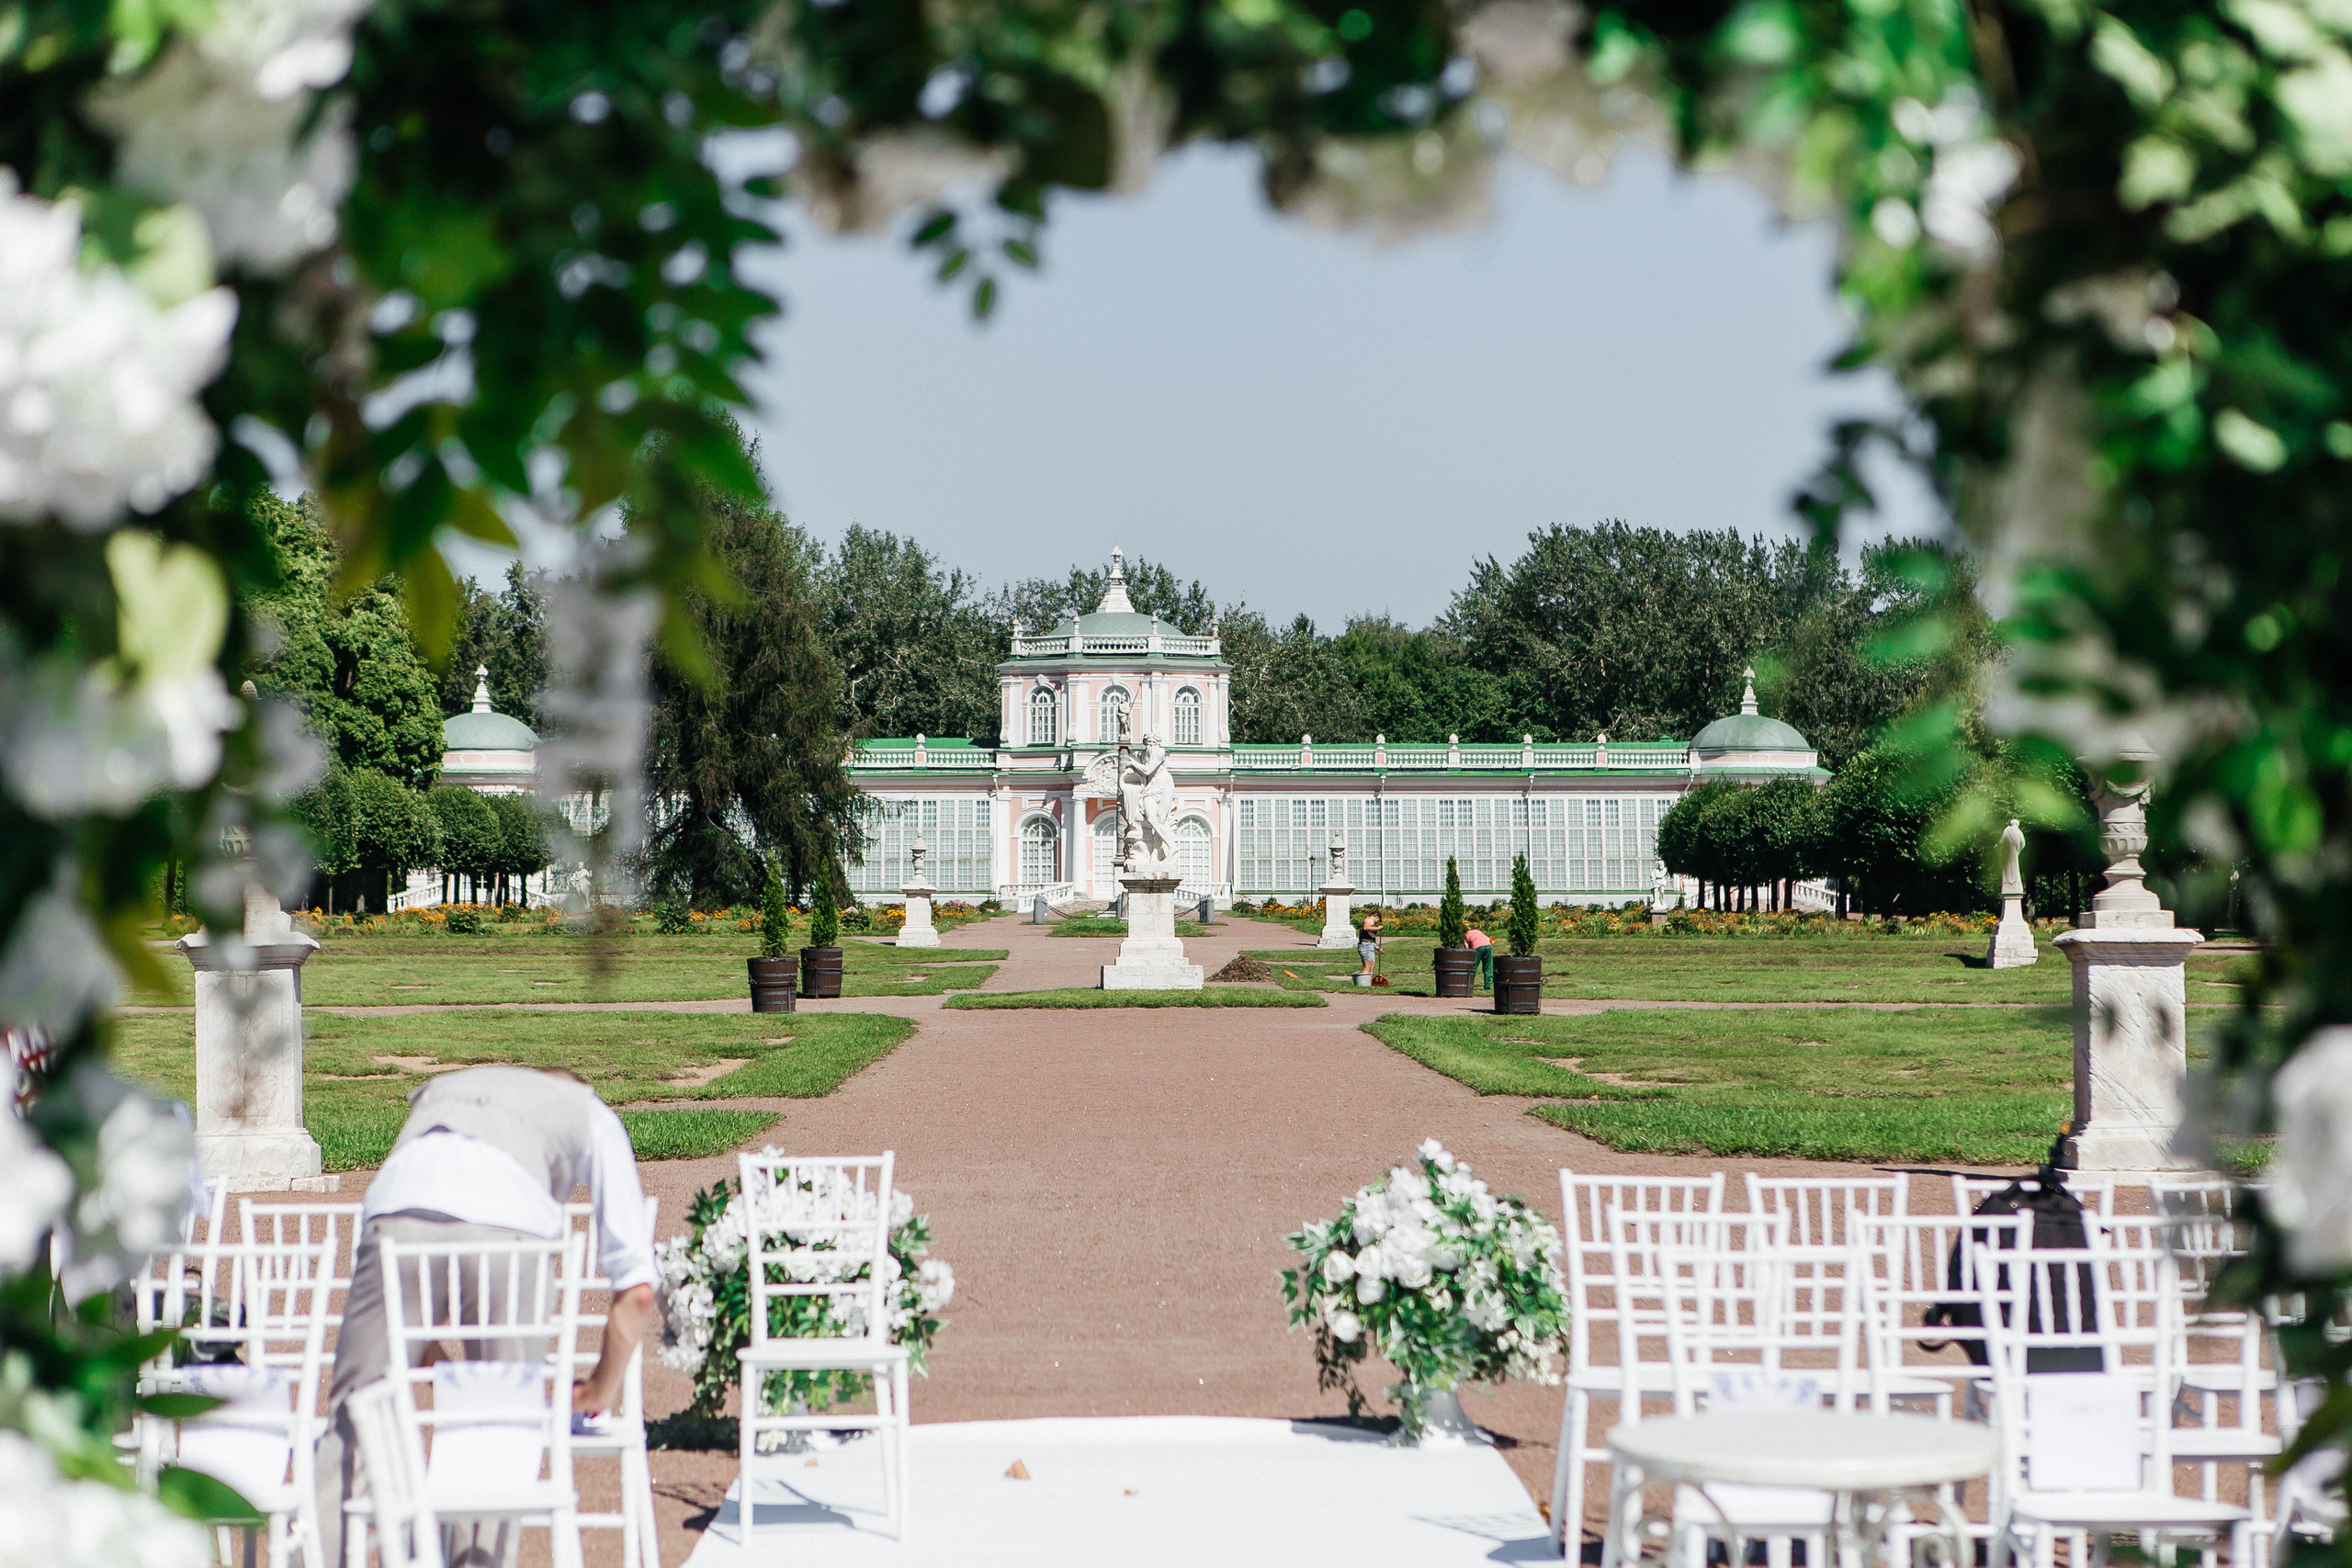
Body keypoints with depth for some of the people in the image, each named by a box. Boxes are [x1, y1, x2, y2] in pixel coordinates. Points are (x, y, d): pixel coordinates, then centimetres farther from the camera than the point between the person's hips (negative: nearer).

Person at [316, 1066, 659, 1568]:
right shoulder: (594, 1116, 33)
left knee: (353, 1418, 6)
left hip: (394, 1211, 2)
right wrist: (600, 1390, 38)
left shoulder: (440, 1088, 44)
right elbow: (638, 1290, 25)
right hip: (506, 1224, -2)